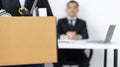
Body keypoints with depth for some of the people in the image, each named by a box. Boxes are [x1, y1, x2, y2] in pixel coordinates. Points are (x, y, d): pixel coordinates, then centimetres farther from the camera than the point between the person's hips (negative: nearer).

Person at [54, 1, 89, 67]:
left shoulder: (82, 23, 15)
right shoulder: (61, 21, 15)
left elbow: (86, 36, -2)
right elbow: (56, 34, -1)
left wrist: (77, 37, -26)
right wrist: (65, 37, -25)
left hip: (77, 51, 0)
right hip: (63, 50, 0)